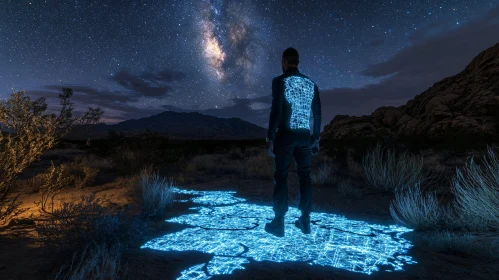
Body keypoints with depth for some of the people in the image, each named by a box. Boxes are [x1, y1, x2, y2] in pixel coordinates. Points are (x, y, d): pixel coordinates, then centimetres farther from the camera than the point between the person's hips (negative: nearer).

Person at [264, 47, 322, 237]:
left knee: (280, 177, 2)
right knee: (304, 176, 12)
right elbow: (317, 114, 11)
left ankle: (278, 224, 9)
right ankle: (305, 221, 19)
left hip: (285, 135, -5)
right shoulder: (311, 84, 12)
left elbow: (276, 112, -14)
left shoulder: (279, 81, -6)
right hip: (305, 136, 5)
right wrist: (316, 138, 18)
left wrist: (270, 139, -10)